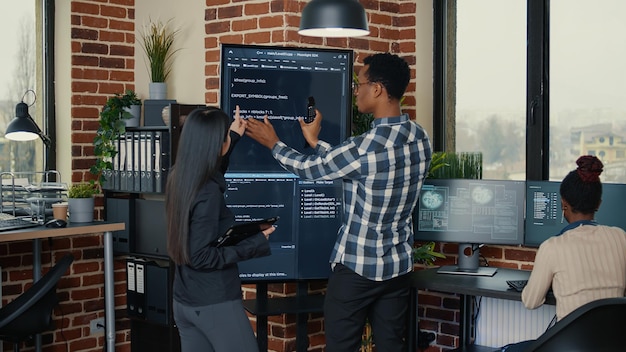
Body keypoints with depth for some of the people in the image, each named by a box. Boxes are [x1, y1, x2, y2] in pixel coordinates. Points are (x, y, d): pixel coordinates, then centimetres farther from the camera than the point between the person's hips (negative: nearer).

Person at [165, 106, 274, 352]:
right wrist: (255, 244, -18)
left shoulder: (179, 179, 3)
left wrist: (233, 138, 34)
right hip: (215, 303, -8)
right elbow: (202, 256, -23)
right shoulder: (208, 193, -22)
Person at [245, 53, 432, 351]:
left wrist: (273, 144, 11)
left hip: (356, 266, -6)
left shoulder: (365, 146, -24)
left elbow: (310, 169, -6)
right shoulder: (421, 138, -1)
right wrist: (316, 142, 20)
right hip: (399, 265, 7)